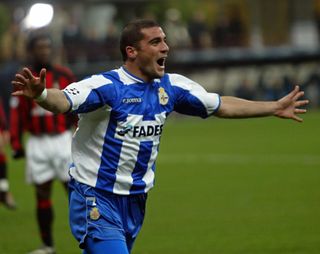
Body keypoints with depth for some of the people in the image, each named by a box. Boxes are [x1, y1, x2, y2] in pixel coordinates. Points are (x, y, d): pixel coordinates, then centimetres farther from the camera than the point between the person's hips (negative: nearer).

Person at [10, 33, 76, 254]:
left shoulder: (65, 75, 3)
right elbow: (17, 113, 3)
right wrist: (16, 144, -1)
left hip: (63, 139, -1)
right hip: (37, 143, 1)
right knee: (42, 194, 5)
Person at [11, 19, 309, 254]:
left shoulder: (171, 87, 3)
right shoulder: (105, 85, -18)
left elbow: (222, 105, 17)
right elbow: (63, 100, -36)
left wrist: (275, 108, 21)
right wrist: (40, 94, -59)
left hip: (135, 202, 7)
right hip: (97, 201, -7)